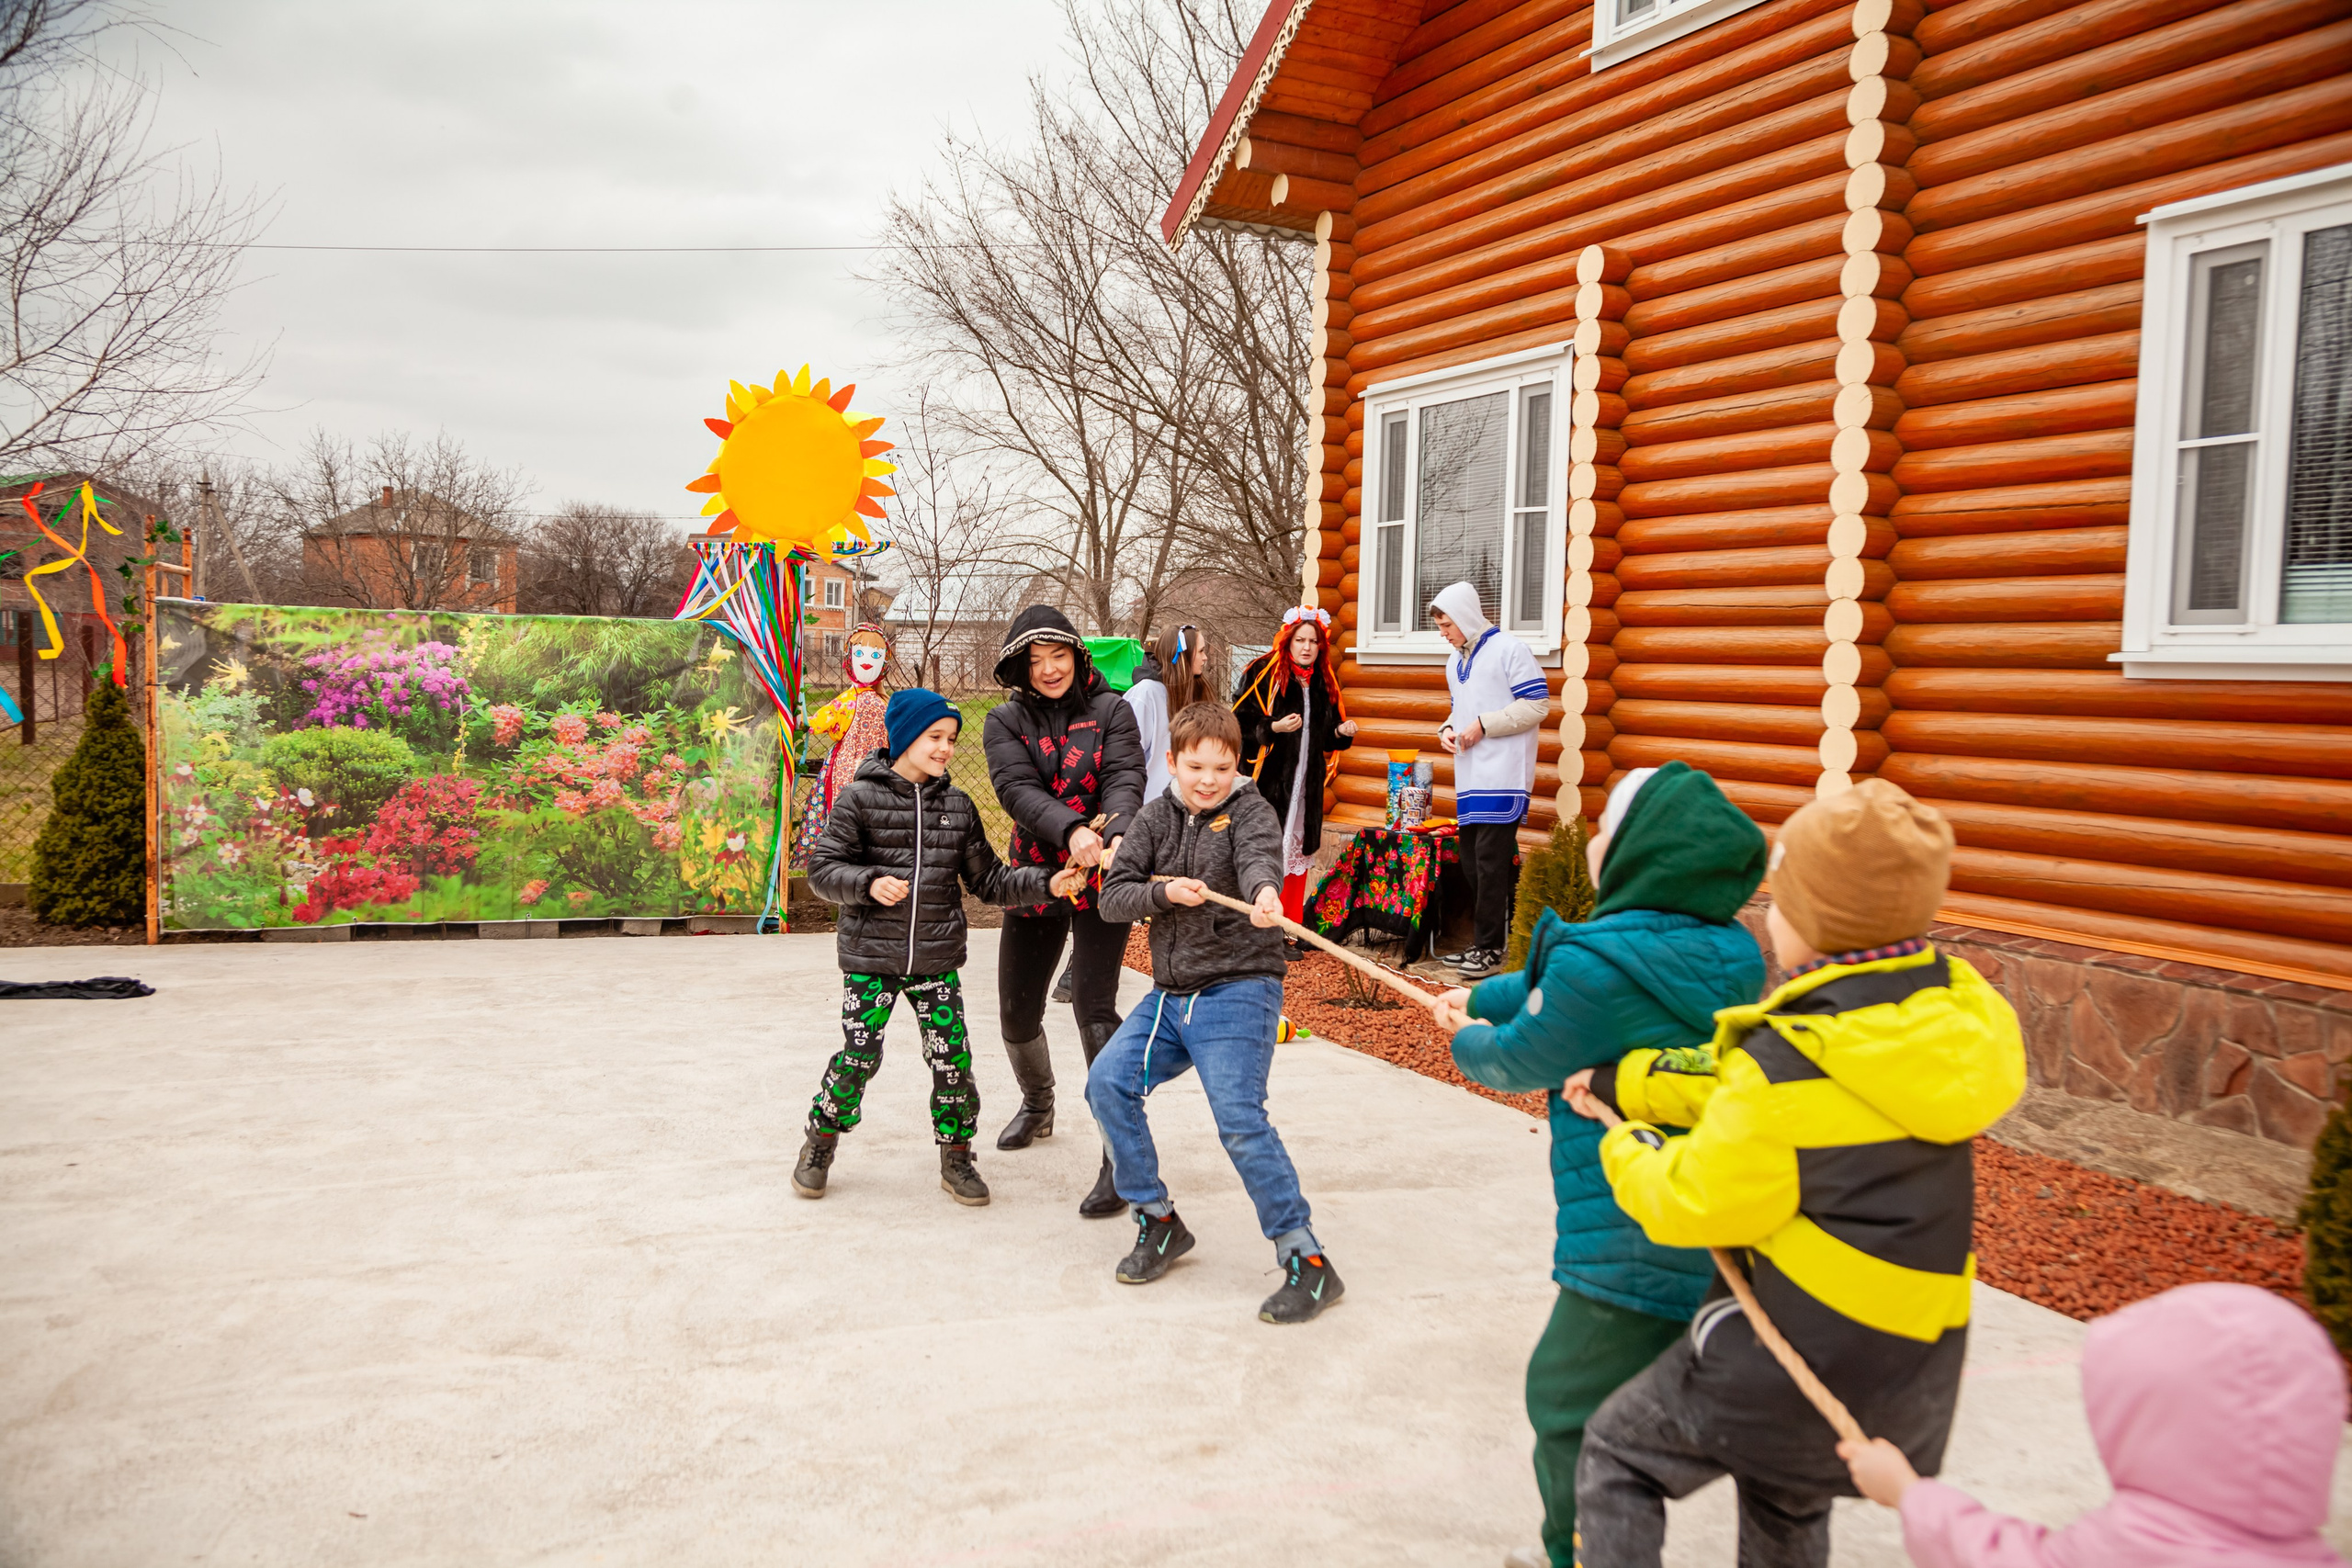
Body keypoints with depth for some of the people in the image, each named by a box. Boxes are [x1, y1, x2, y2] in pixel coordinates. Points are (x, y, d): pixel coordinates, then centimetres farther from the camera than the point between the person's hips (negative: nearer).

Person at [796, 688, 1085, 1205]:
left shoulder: (958, 806, 8)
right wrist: (870, 884, -23)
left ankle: (956, 1157, 19)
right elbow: (822, 870, -5)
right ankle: (820, 1145, 22)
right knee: (858, 1057, -2)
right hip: (871, 958, -3)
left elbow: (988, 880, 10)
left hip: (937, 962, 3)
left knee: (952, 1058, 1)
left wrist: (1047, 884, -2)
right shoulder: (860, 798, -4)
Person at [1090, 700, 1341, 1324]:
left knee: (1240, 1119, -18)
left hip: (1239, 991, -6)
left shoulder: (1251, 810, -4)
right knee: (1108, 1082, -7)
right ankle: (1159, 1223, 10)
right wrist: (1165, 893, -16)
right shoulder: (1156, 818, 10)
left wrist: (1264, 891, -50)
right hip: (1169, 993, 6)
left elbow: (1259, 855, -27)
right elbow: (1112, 896, 4)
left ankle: (1306, 1261, -7)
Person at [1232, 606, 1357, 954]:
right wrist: (1274, 728, -23)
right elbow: (1240, 724, -9)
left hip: (1305, 787, 6)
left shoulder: (1323, 684, 13)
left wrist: (1342, 733, 2)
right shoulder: (1263, 674, -6)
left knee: (1298, 854, 10)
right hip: (1267, 783, -6)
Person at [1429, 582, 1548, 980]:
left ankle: (1490, 948, -4)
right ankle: (1482, 944, 16)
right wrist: (1448, 729, 6)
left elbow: (1537, 704, -12)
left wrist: (1484, 726, -15)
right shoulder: (1455, 662, 18)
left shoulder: (1508, 650, -7)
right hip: (1470, 778, 8)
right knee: (1472, 862, 9)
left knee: (1492, 862, -9)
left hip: (1503, 778, -8)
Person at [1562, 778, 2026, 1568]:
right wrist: (1629, 1082, 6)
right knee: (1785, 1502, 32)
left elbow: (1690, 1201, -15)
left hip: (1795, 1349, -8)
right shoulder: (1949, 1007, -2)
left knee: (1616, 1452, 12)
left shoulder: (1796, 1062, -25)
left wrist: (1625, 1144, 4)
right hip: (1913, 1359, 8)